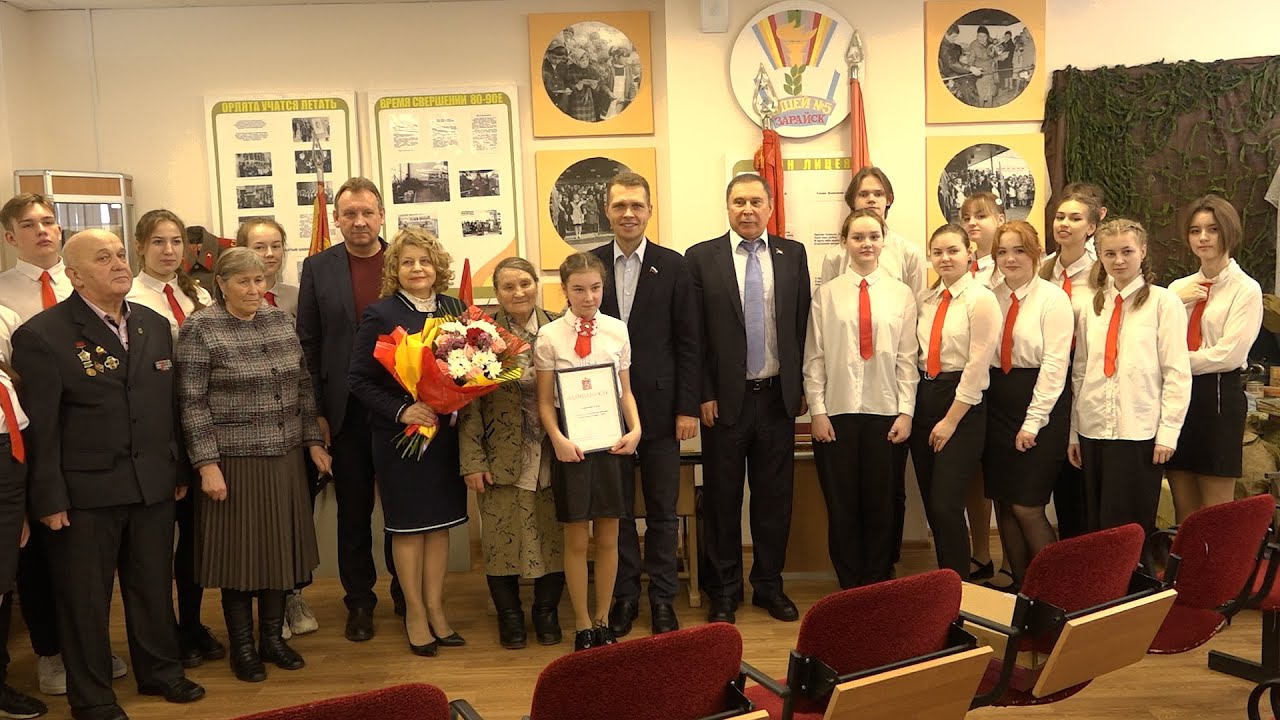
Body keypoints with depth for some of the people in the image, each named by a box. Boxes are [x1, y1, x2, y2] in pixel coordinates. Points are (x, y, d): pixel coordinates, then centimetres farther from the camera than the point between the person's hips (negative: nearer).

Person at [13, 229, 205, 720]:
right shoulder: (41, 336, -9)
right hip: (84, 493, -5)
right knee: (85, 597, 9)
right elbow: (40, 427, -10)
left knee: (155, 586, 16)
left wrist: (181, 470, 12)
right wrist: (49, 499, -11)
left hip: (154, 487, 5)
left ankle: (160, 670, 33)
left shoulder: (155, 325, 9)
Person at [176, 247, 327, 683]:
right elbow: (192, 403, -10)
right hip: (232, 461, -5)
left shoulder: (281, 321, 7)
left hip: (285, 459, 5)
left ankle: (272, 636, 27)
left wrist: (314, 441, 9)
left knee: (280, 546, 11)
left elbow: (303, 387, 11)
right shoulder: (200, 329, -8)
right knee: (238, 550, 6)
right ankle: (242, 646, 22)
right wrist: (207, 463, -14)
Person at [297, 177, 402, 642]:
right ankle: (359, 601, 25)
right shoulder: (318, 268, 2)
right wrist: (317, 411, -3)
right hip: (344, 409, 1)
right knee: (353, 511, 11)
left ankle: (406, 592, 29)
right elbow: (308, 343, 2)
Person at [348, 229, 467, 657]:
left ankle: (435, 609, 25)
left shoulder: (454, 308, 4)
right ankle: (415, 613, 22)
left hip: (446, 431, 4)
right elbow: (359, 380, -8)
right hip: (399, 436, -4)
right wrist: (401, 411, -19)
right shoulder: (380, 314, -7)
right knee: (408, 525, 7)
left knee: (440, 522, 11)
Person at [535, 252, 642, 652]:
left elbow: (626, 391, 8)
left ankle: (602, 620, 26)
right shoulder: (549, 336, -4)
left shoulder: (617, 330, 3)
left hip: (612, 440, 2)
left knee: (608, 538, 10)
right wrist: (558, 439, -17)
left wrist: (636, 429, -8)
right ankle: (582, 625, 21)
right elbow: (545, 400, -3)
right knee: (576, 540, 7)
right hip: (572, 444, -2)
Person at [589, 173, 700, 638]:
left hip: (659, 407, -1)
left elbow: (688, 342, 0)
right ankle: (624, 595, 24)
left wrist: (687, 407, -5)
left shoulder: (672, 266, 0)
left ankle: (662, 596, 21)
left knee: (663, 509, 8)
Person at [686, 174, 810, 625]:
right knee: (722, 498, 7)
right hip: (725, 398, -2)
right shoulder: (701, 258, -1)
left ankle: (769, 585, 25)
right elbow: (694, 334, -3)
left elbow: (803, 325, 7)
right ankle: (724, 591, 21)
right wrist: (703, 395, -7)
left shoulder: (793, 254, 6)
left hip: (778, 396, 2)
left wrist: (802, 388, 3)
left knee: (775, 496, 10)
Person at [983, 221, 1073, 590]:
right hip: (997, 405, 5)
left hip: (1041, 407, -5)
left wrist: (1032, 422, -14)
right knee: (1003, 503, 9)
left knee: (1026, 506, -6)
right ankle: (1019, 584, 24)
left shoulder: (1053, 298, -7)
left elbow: (1055, 364, -12)